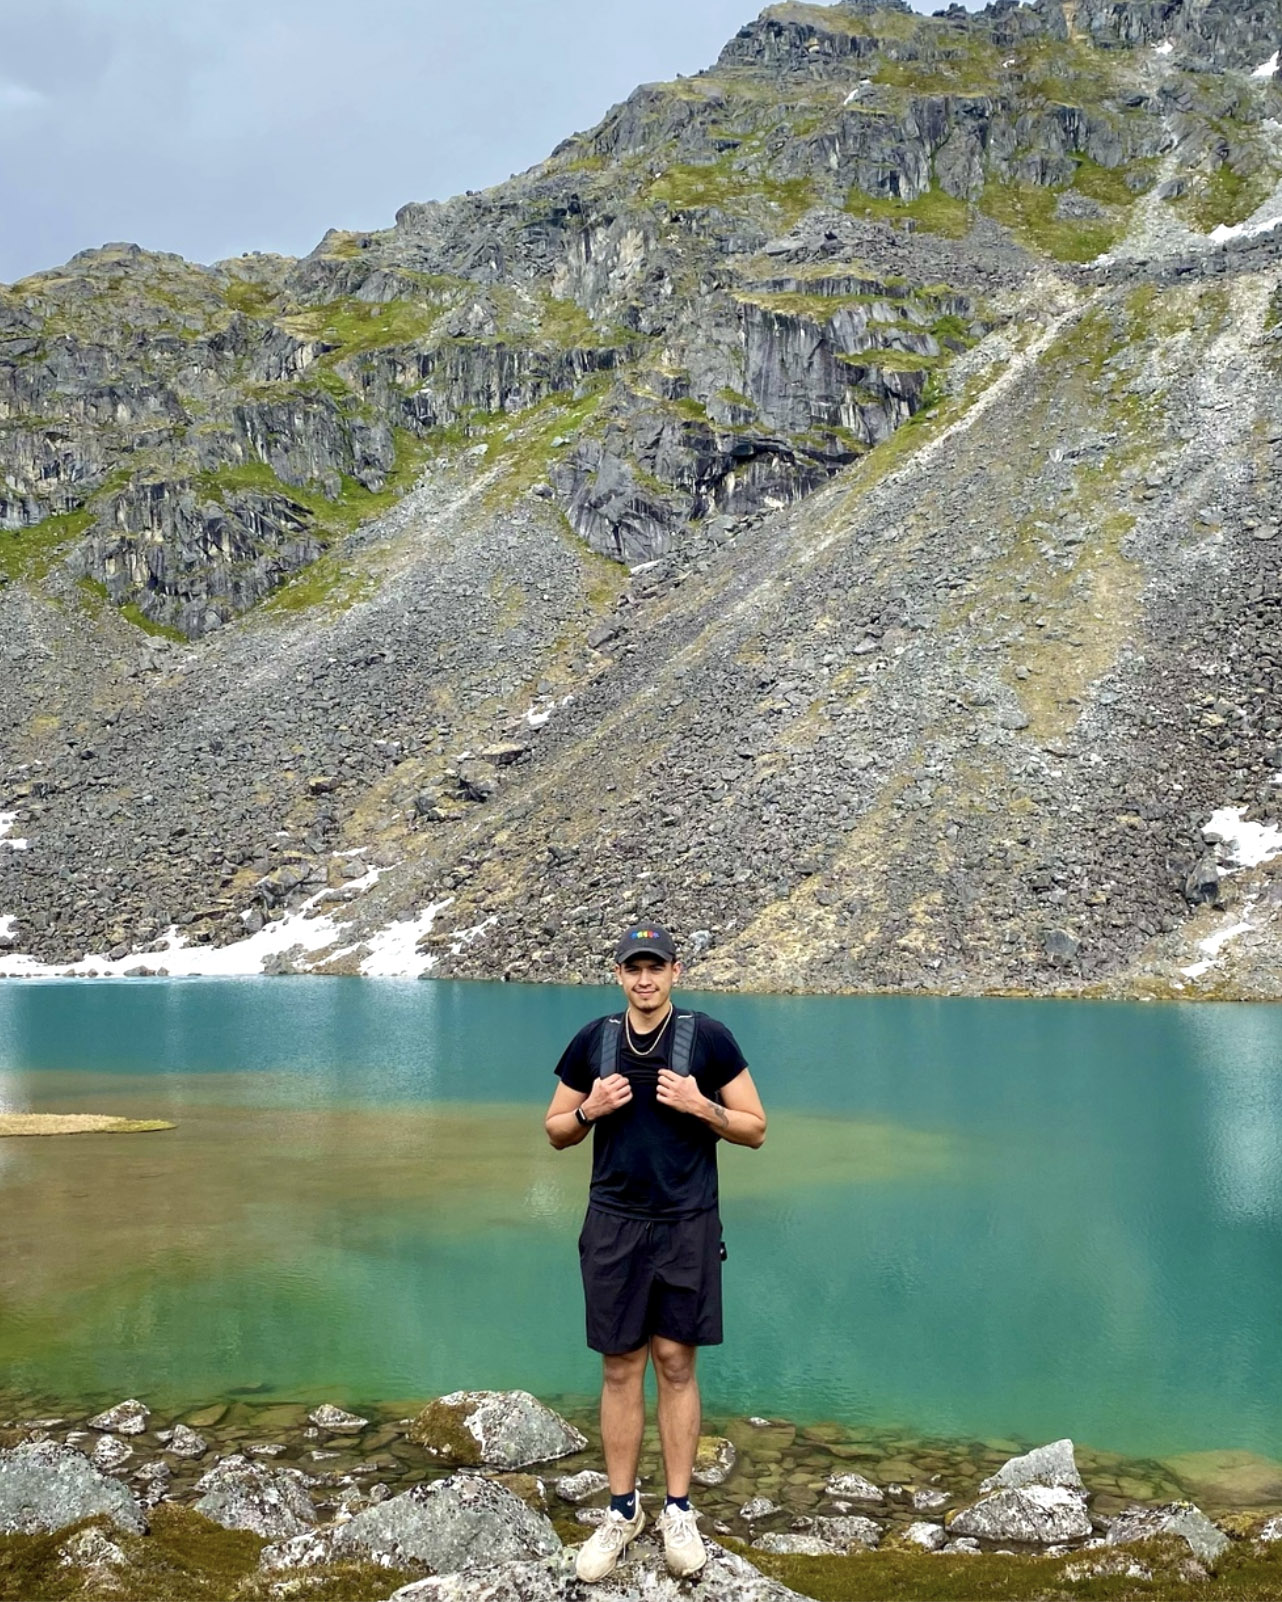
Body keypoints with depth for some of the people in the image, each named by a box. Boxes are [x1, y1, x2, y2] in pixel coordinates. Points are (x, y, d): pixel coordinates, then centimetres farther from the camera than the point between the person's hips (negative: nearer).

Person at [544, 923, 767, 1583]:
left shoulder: (708, 1038, -3)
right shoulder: (592, 1041, 4)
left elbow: (755, 1128, 1)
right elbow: (556, 1131, 12)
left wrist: (701, 1106, -16)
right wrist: (590, 1109, -9)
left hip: (686, 1225, -2)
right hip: (613, 1225, 2)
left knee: (675, 1362, 3)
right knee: (620, 1367, 5)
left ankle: (678, 1510, 15)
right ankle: (622, 1509, 17)